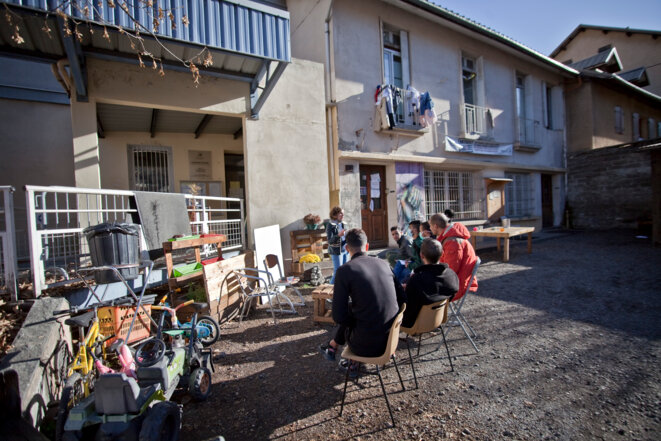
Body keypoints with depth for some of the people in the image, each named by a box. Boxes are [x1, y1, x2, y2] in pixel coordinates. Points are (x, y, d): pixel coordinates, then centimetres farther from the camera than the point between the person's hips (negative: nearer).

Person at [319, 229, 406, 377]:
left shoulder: (344, 270, -13)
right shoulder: (383, 264, 2)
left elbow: (338, 316, -13)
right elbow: (402, 299, 7)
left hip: (368, 345, -5)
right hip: (391, 339, 5)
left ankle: (355, 363, 39)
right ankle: (332, 347, 40)